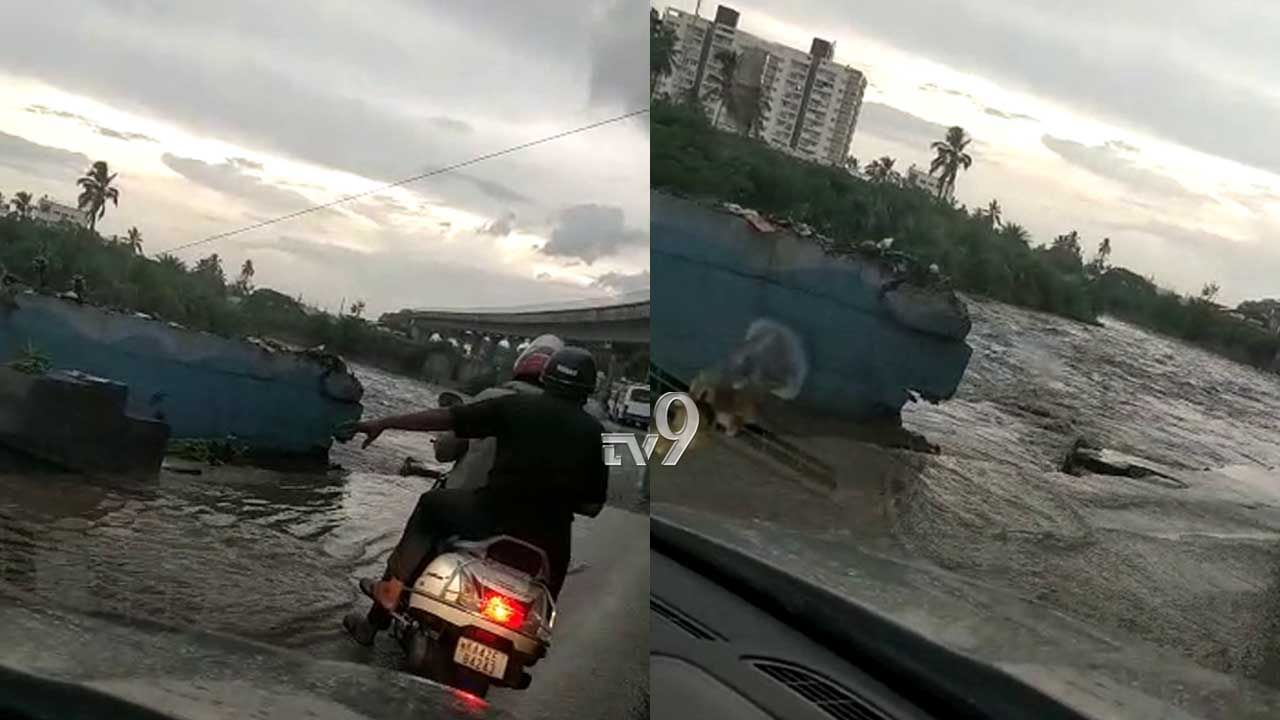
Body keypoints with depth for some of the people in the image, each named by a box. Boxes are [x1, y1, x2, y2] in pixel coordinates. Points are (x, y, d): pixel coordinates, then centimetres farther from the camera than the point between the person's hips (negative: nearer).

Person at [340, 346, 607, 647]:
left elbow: (443, 417, 3)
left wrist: (384, 423, 12)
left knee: (430, 505, 26)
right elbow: (592, 506, 5)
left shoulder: (517, 406, 2)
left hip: (494, 517, -1)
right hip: (546, 541, 1)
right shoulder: (594, 432, 5)